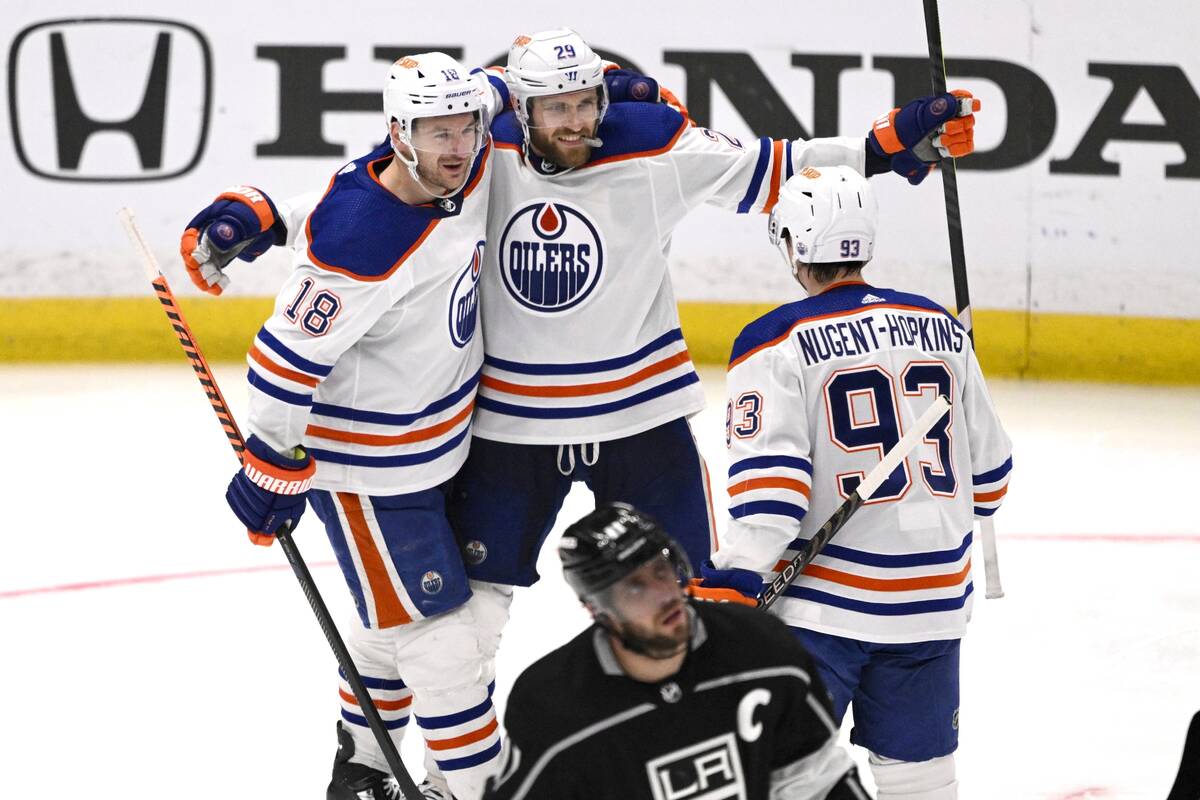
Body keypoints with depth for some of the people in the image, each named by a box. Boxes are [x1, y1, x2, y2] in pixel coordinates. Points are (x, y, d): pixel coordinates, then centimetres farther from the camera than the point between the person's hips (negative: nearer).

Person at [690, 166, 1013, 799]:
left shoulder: (777, 343, -9)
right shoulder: (939, 329, 8)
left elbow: (770, 483, -17)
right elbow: (987, 468, 15)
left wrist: (730, 581, -15)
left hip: (823, 604, -5)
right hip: (933, 599, 5)